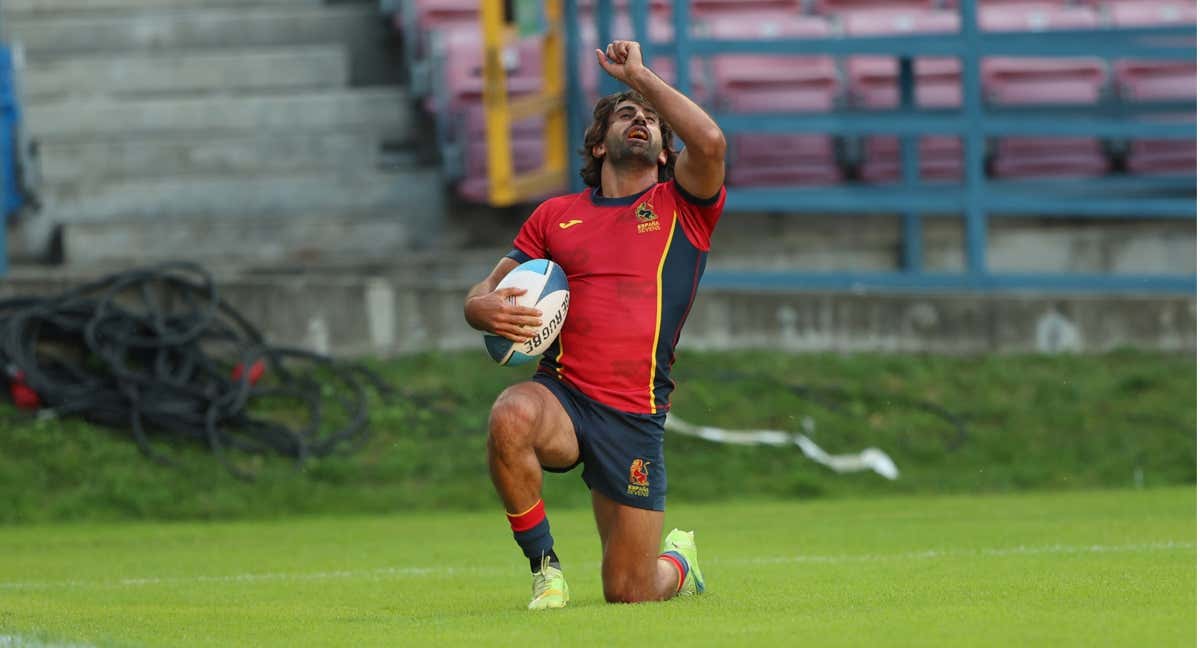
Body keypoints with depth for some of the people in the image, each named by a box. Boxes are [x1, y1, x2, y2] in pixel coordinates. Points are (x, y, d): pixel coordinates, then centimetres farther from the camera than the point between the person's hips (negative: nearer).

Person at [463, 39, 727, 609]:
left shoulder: (683, 207, 7)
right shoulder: (555, 215, 15)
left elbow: (710, 142, -14)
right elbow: (481, 296, 17)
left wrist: (637, 74, -4)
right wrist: (486, 310, -9)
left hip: (635, 417, -1)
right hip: (561, 393, 1)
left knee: (629, 594, -1)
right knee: (510, 419, -38)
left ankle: (678, 563, 38)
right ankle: (544, 565, -16)